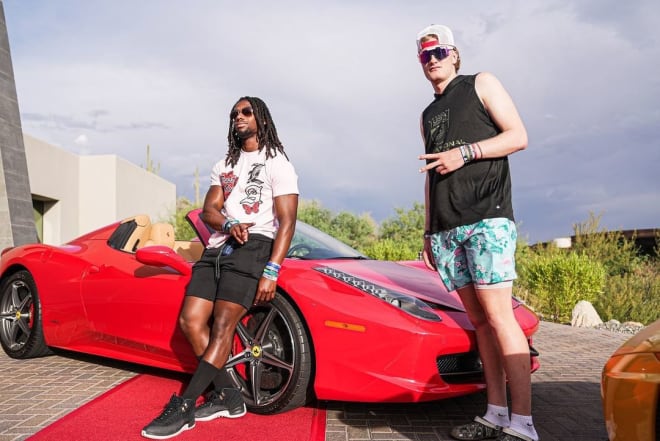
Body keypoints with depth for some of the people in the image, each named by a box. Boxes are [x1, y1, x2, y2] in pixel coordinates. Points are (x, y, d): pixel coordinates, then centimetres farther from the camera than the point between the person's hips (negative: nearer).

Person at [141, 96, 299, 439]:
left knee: (222, 326, -16)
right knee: (190, 322, -6)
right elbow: (208, 211, 14)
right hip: (217, 248, 7)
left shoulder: (277, 164, 5)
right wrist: (229, 225, -12)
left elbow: (287, 222, -5)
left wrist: (271, 271, -17)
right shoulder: (223, 166, 25)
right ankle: (227, 397, 1)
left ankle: (183, 408, -16)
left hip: (253, 247, -7)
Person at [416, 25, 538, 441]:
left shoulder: (481, 84, 9)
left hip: (487, 217, -6)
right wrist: (429, 232, 19)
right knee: (478, 319, 4)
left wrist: (465, 152, -13)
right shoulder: (428, 115, 24)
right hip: (446, 227, 6)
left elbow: (518, 136, 0)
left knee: (497, 313, -14)